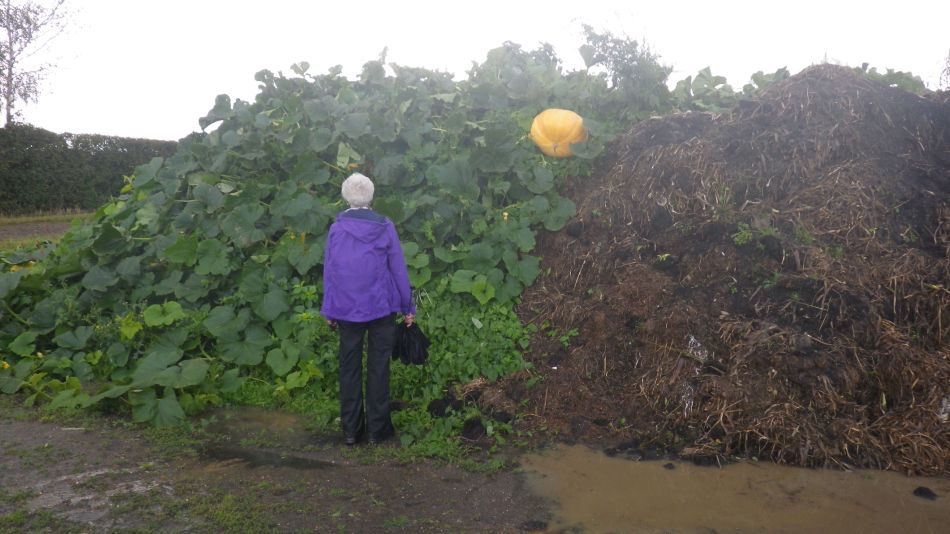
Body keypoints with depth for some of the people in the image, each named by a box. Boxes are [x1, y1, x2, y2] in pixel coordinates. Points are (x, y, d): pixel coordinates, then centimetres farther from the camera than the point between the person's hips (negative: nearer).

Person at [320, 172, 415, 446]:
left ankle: (351, 430, 17)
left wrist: (329, 311, 11)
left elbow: (329, 272, 2)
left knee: (349, 368, 10)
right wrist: (408, 307, 7)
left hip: (347, 310, 1)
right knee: (378, 368, 7)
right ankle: (377, 428, 13)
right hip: (381, 308, -1)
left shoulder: (336, 229, -3)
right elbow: (398, 269, -2)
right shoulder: (385, 228, -5)